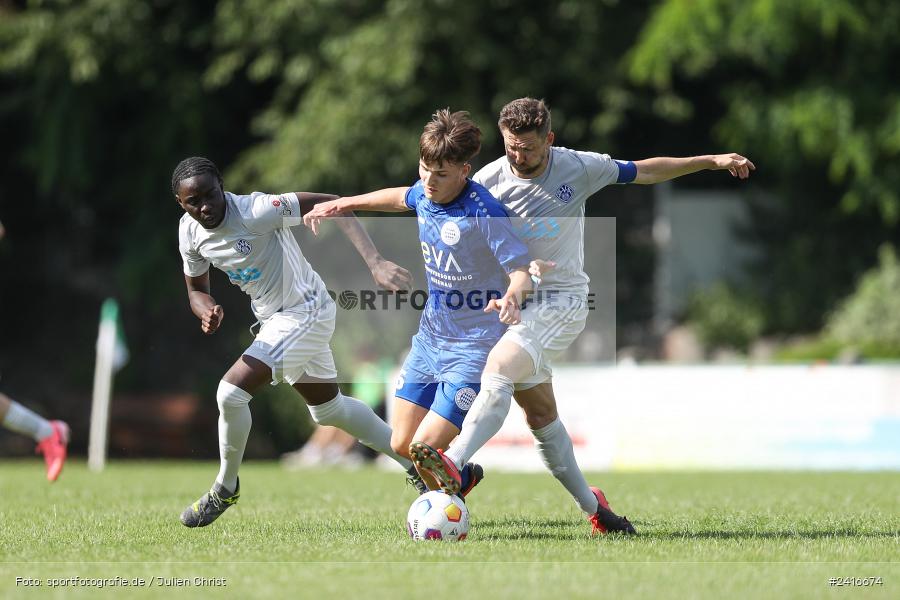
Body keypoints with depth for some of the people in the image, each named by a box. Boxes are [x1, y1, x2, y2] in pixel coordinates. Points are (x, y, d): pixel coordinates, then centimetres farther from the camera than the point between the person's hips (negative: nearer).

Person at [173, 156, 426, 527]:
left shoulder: (253, 211, -28)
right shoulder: (189, 232, -5)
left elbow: (334, 204, -29)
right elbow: (196, 290, 10)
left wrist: (376, 264, -37)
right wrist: (207, 311, -16)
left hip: (305, 313, -9)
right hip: (275, 320, 9)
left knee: (231, 392, -18)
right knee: (329, 409, 22)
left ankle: (226, 488, 5)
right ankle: (418, 465, 37)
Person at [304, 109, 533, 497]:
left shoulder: (482, 213, -23)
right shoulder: (425, 192, -1)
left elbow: (522, 272, -26)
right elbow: (402, 198, 24)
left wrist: (512, 296, -48)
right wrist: (343, 204, 29)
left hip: (473, 348, -7)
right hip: (430, 337, 7)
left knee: (424, 451, -14)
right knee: (401, 445, 8)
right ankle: (464, 476, 36)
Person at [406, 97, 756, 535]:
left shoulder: (580, 168, -4)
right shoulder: (488, 180, -3)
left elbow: (645, 172, 11)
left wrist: (711, 161, 10)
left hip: (561, 301, -3)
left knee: (497, 373, -27)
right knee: (540, 414, 5)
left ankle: (452, 466, -42)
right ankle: (590, 505, 20)